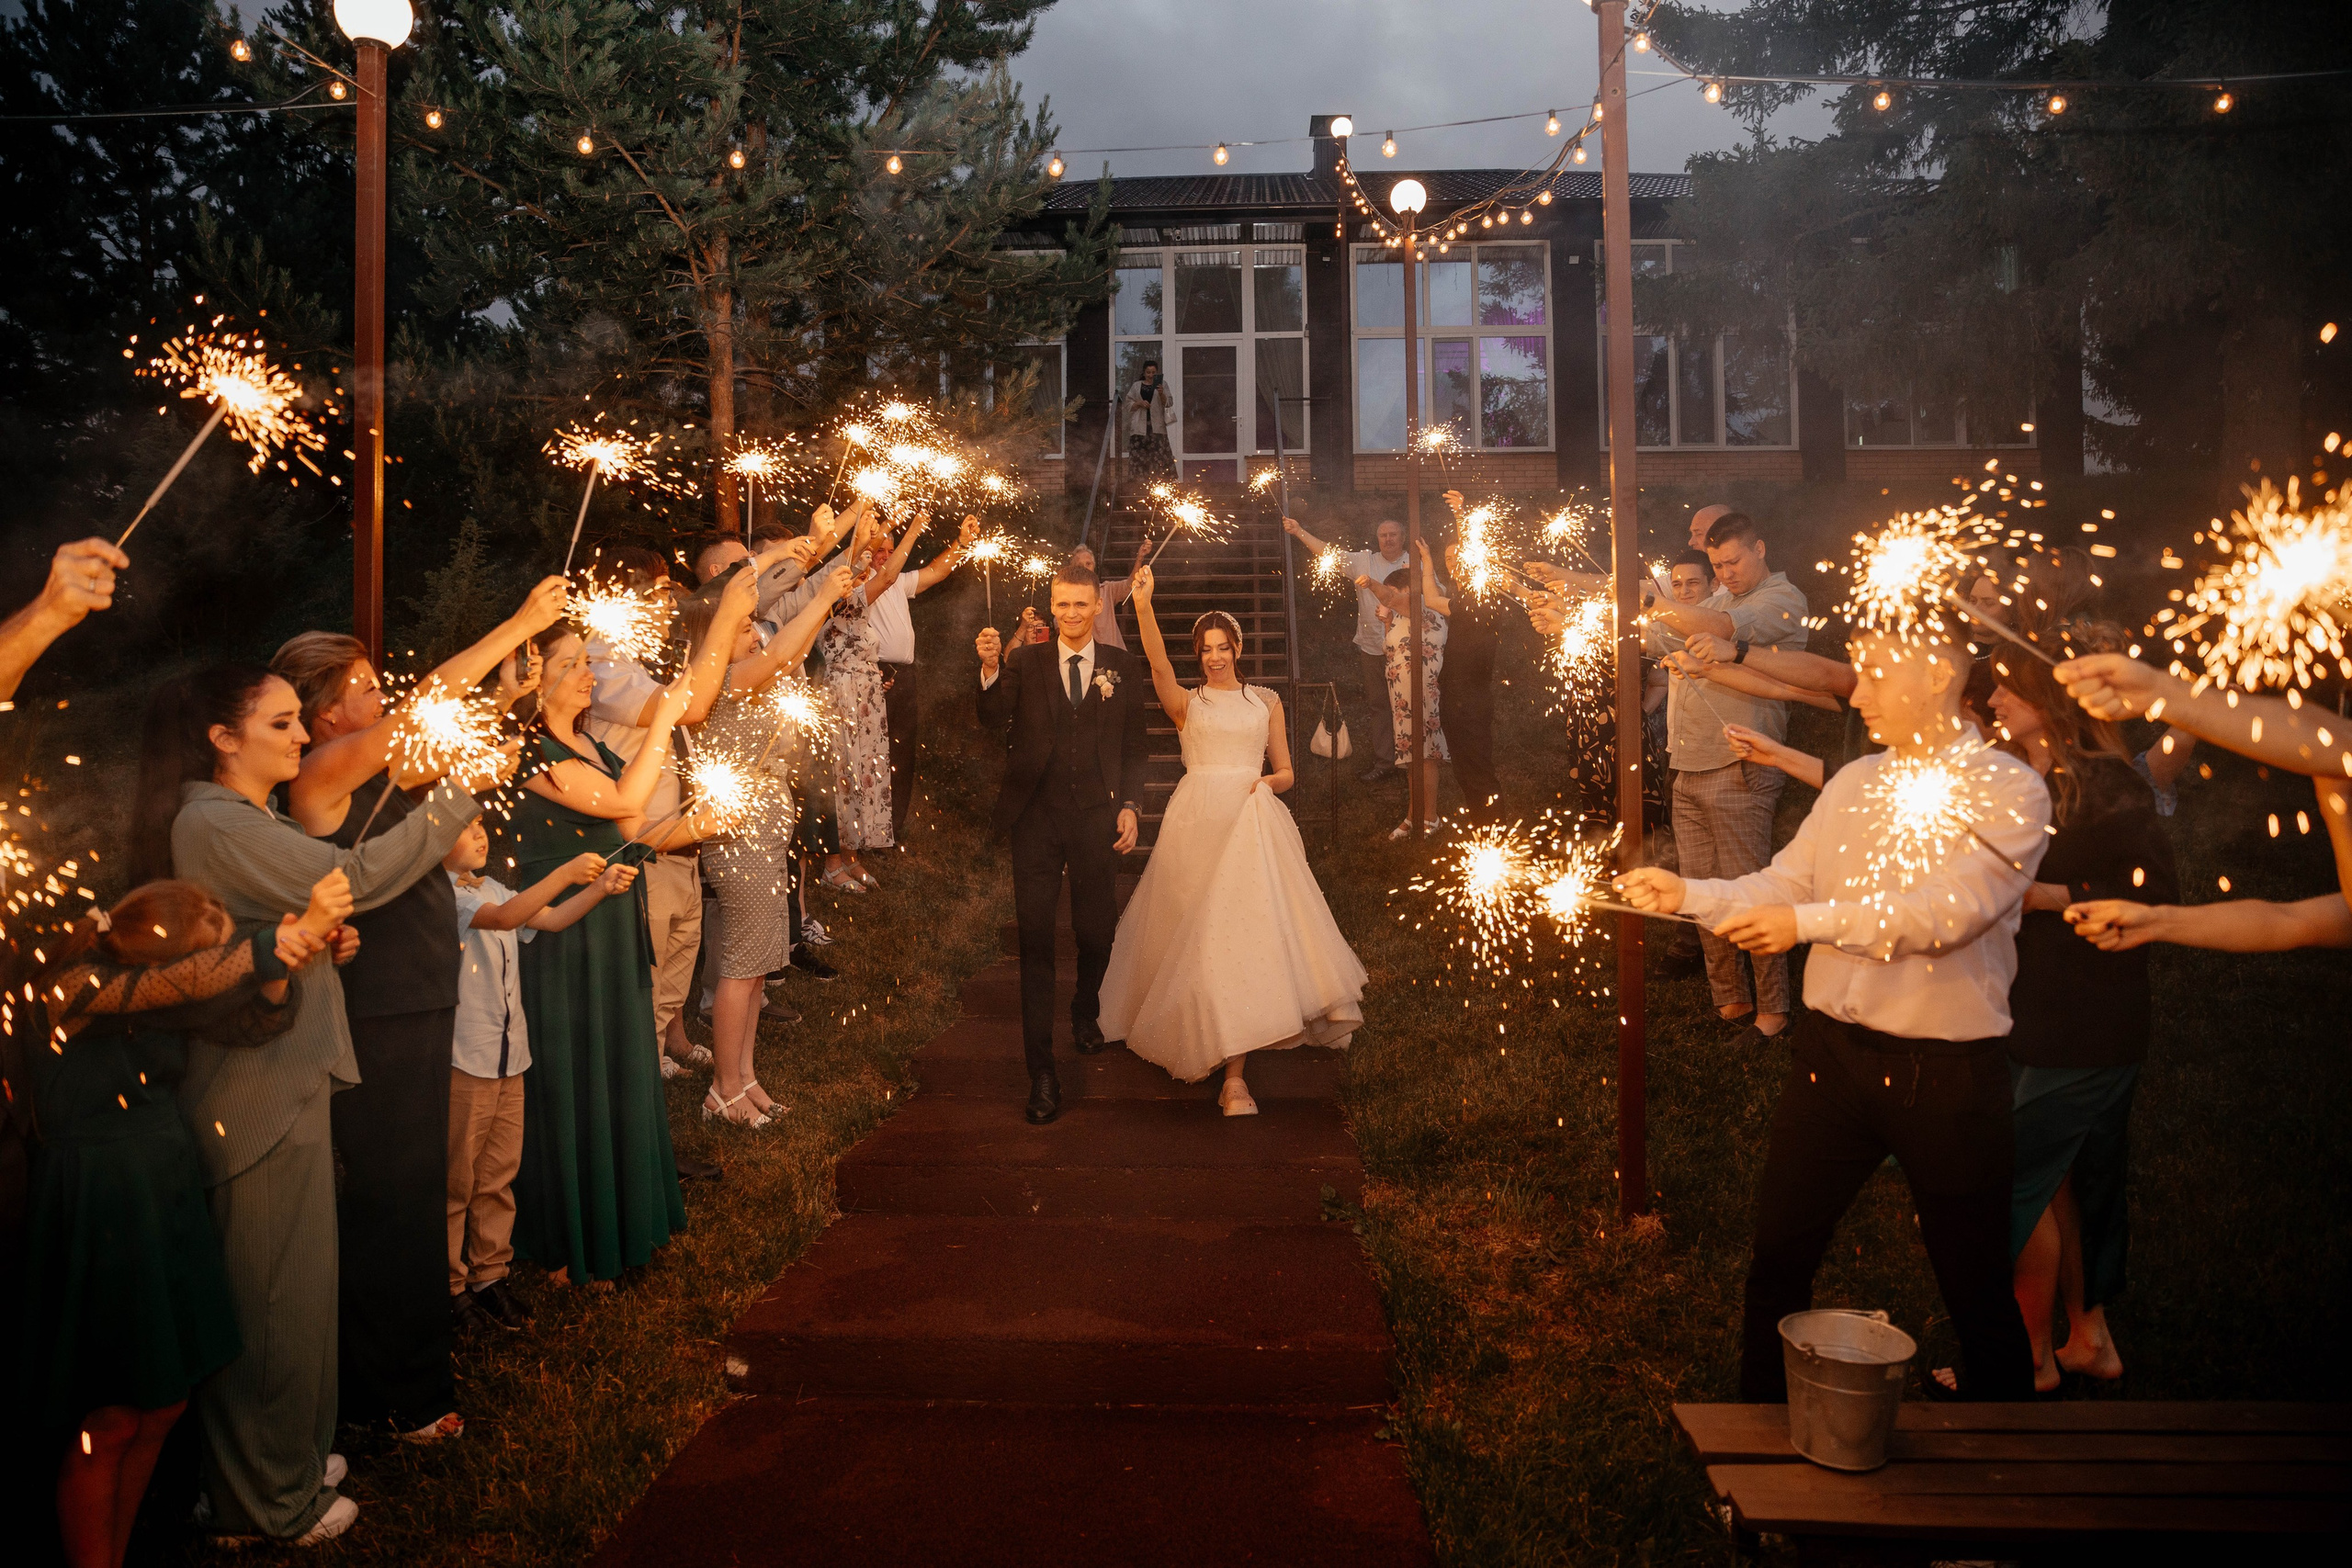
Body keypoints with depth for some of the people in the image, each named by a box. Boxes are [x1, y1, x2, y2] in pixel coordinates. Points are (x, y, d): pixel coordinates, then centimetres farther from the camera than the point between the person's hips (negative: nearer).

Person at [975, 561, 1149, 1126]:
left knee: (1096, 932, 10)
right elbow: (994, 723, -7)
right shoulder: (1025, 661, 5)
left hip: (1097, 818, 1)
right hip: (1036, 818, 0)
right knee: (1036, 941, 0)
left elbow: (1134, 744, 8)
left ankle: (1087, 1012, 44)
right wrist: (990, 670, -22)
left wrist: (1130, 805, 0)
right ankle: (1041, 1074, 6)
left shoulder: (1121, 666, 7)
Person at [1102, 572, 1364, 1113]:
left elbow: (1286, 773, 17)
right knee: (1203, 934, -4)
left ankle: (1234, 1077, -8)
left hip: (1254, 823, 1)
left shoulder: (1266, 701, 17)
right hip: (1199, 823, -1)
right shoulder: (1186, 701, 11)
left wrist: (1263, 781, -6)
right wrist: (1143, 604, -25)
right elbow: (1158, 664, -10)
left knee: (1246, 928, -9)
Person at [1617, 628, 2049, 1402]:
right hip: (1833, 1049, 5)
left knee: (1977, 1288, 13)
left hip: (1947, 1072, -5)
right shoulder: (1853, 784, 9)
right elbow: (1782, 885, 7)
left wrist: (1809, 921, -27)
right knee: (1778, 1254, 12)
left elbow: (1947, 908, -23)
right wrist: (1689, 894, -8)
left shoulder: (2007, 792, -10)